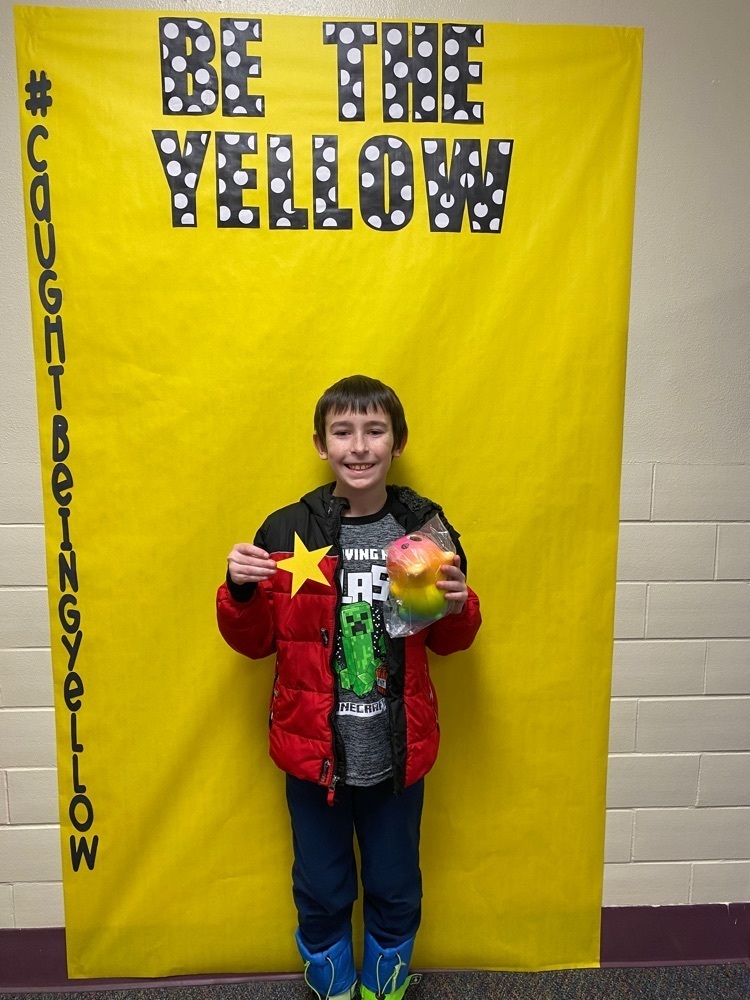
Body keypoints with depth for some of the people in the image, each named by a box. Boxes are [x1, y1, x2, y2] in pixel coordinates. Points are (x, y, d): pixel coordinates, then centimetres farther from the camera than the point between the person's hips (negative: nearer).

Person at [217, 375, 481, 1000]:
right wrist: (241, 591, -20)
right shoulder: (287, 531, -10)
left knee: (395, 892, 22)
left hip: (398, 753, 1)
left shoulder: (425, 527, -6)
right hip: (314, 749, 0)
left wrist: (457, 606, -17)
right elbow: (255, 642, -1)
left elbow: (449, 642, 4)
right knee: (322, 894, 21)